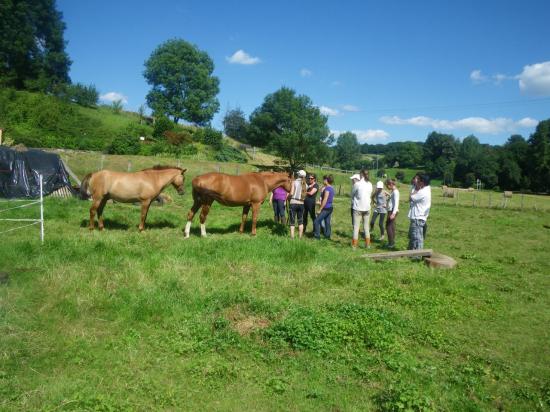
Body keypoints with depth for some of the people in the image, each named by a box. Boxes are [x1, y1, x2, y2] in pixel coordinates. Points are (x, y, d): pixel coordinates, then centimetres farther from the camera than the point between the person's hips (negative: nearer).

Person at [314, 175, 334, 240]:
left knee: (316, 221, -5)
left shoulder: (327, 188, -17)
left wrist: (320, 209, -16)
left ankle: (317, 236, -4)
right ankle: (327, 235, 16)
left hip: (325, 208, -9)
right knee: (327, 222, 13)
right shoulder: (332, 188, 10)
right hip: (330, 208, 9)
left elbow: (325, 200, -20)